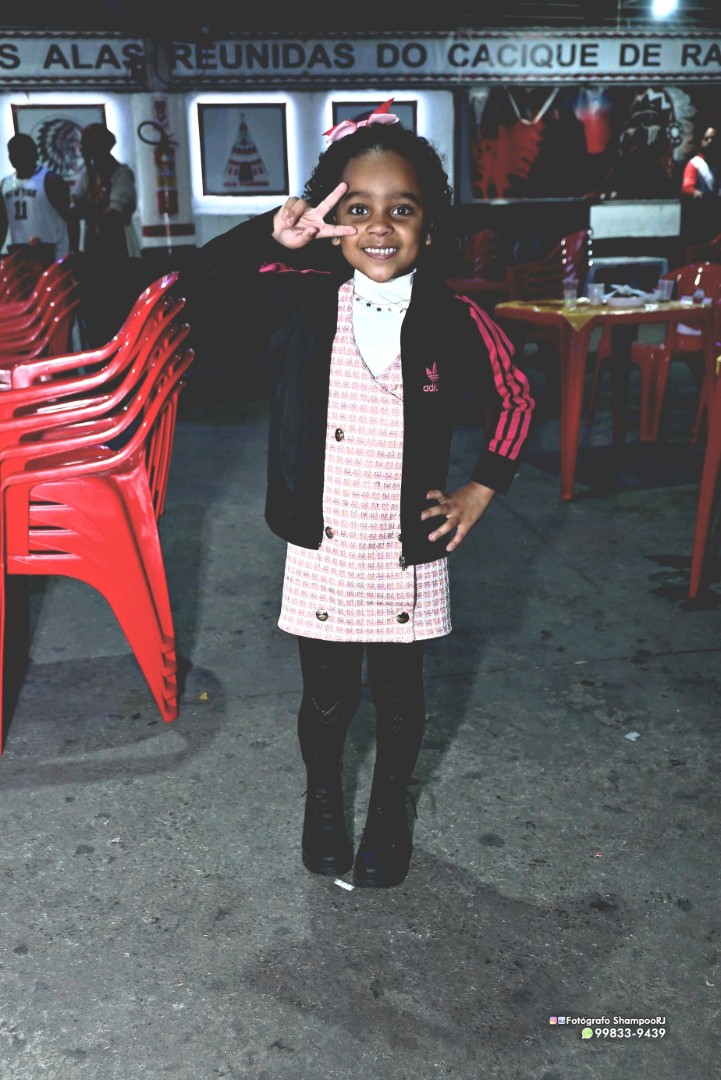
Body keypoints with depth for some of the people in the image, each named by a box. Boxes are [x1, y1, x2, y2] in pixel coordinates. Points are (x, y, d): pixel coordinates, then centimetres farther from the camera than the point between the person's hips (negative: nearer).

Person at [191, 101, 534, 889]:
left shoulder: (455, 322, -9)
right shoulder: (301, 300, -7)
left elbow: (516, 400, 5)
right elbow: (202, 282, -10)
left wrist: (480, 492, 1)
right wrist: (274, 236, -22)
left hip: (409, 553, 0)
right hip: (322, 552, 1)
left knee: (399, 697, 18)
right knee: (327, 698, 16)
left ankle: (390, 809, 46)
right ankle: (322, 801, 48)